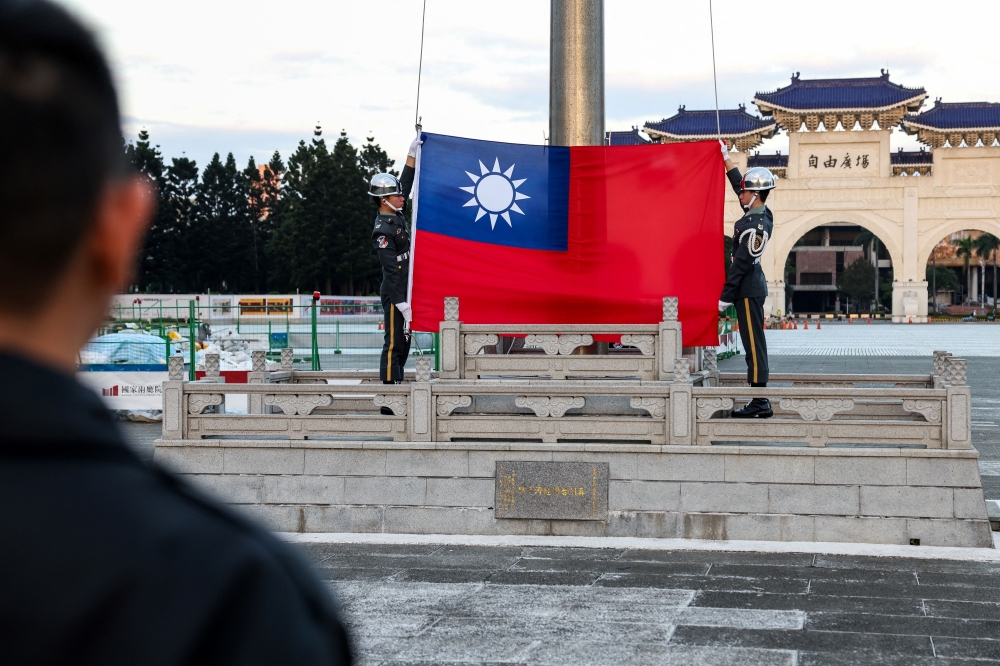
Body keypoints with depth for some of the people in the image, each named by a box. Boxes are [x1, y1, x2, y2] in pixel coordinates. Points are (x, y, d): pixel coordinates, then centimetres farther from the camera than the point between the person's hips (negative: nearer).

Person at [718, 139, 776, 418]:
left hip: (748, 289, -10)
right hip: (754, 286, 10)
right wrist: (726, 157, 29)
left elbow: (741, 263, -19)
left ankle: (759, 403, -5)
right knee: (754, 343, 11)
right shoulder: (763, 214, 9)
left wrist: (726, 296, -16)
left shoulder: (755, 226, -19)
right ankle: (760, 402, 14)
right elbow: (738, 183, 23)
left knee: (753, 344, -7)